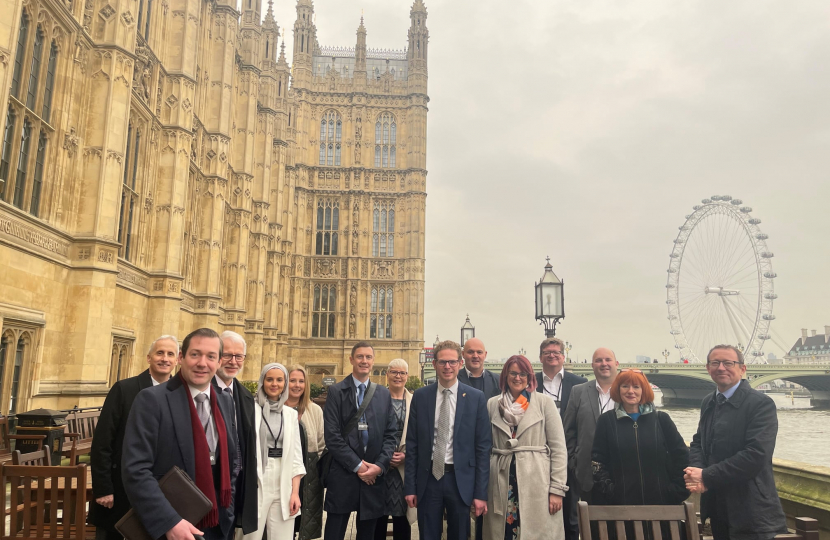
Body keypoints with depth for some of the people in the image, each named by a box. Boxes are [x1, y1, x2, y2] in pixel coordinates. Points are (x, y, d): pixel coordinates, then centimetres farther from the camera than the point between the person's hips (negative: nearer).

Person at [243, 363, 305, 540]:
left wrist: (295, 492, 0)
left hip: (283, 485, 3)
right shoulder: (250, 409, -2)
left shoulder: (291, 414, 10)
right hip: (255, 482, -3)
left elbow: (296, 455, 9)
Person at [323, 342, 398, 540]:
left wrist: (379, 465, -8)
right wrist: (357, 465, -12)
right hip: (343, 475, -3)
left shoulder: (384, 394, 10)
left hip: (375, 476, 3)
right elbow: (332, 436, -8)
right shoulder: (336, 391, -2)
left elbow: (390, 434, 6)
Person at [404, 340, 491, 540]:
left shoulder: (475, 398, -3)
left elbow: (483, 447, -3)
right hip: (428, 479, 1)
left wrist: (481, 492, -5)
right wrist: (410, 486, 0)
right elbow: (412, 444, 3)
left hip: (460, 480, -1)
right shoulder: (420, 396, 1)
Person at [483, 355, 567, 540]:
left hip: (537, 485, -2)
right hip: (502, 485, 2)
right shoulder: (492, 405, 8)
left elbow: (558, 448, -1)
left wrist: (557, 489, -7)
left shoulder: (545, 403, 2)